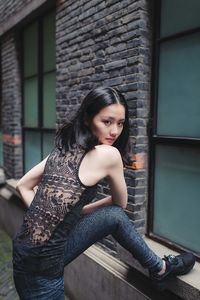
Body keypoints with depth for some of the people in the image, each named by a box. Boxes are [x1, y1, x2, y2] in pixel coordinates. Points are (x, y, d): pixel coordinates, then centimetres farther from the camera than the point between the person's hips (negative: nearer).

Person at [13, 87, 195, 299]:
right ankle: (159, 270, 33)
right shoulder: (108, 154, -15)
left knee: (115, 216, 9)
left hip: (26, 249, 6)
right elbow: (121, 203, 3)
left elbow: (23, 186, 10)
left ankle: (159, 267, 27)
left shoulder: (65, 147, 5)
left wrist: (45, 218, 8)